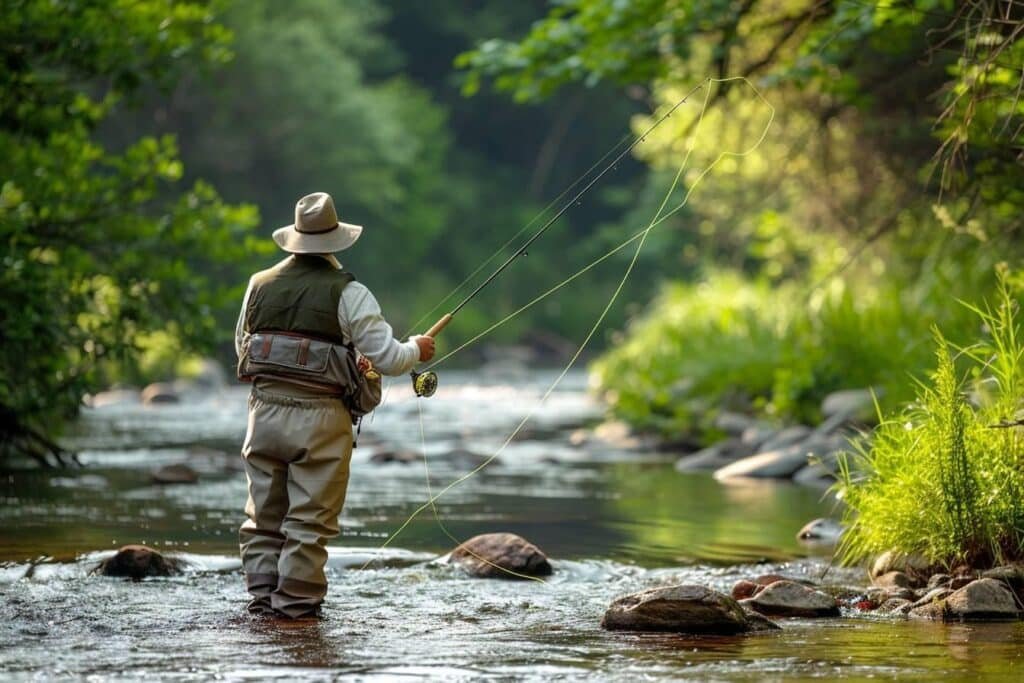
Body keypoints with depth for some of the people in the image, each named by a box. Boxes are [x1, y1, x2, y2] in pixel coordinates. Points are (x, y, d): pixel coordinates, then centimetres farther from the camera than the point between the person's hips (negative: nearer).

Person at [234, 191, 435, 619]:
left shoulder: (260, 285, 7)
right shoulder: (346, 293, -7)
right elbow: (386, 358, -8)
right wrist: (417, 350, 15)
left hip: (265, 413, 4)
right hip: (319, 419, -4)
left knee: (263, 515, 13)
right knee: (309, 519, 2)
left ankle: (262, 597, 15)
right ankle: (296, 603, 2)